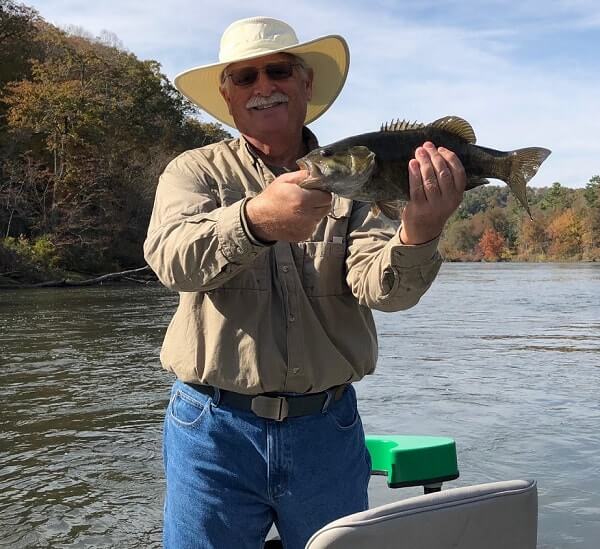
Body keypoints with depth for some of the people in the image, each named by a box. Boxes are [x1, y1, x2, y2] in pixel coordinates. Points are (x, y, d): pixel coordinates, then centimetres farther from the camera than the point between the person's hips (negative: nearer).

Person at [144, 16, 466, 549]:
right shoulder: (194, 172, 0)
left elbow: (378, 285, -14)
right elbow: (172, 258, -21)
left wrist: (417, 236, -36)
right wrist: (255, 220, -40)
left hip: (327, 429, 2)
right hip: (214, 427, -1)